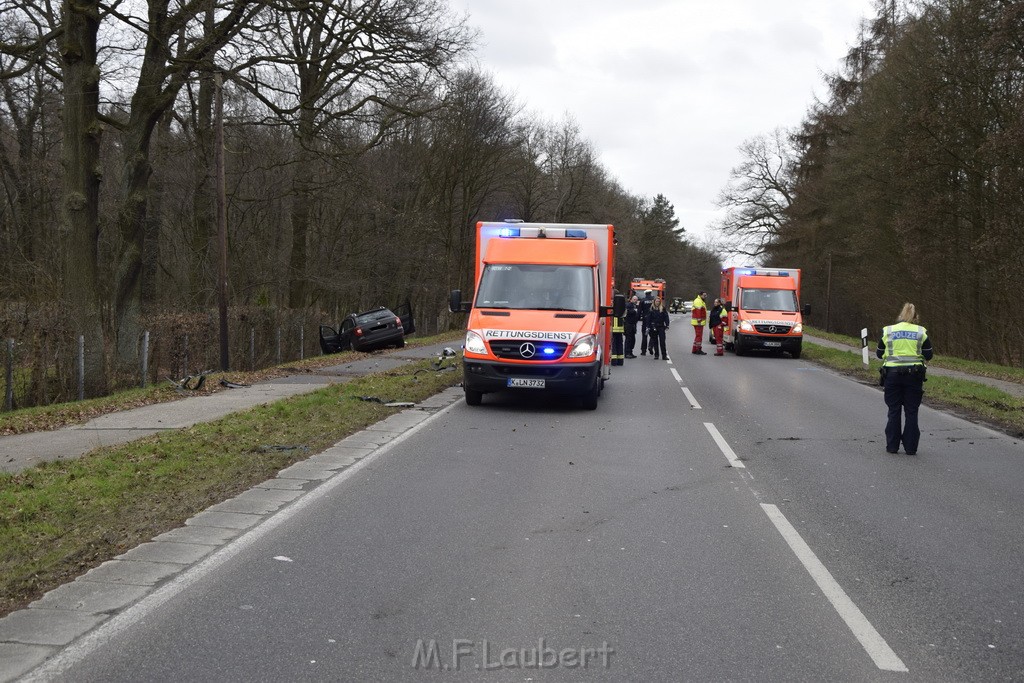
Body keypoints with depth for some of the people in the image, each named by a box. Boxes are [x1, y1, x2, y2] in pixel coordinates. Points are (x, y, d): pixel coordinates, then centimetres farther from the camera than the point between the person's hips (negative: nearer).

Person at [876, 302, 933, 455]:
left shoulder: (887, 331, 2)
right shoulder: (921, 332, 2)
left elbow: (879, 353, 8)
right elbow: (928, 355, 3)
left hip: (892, 374, 0)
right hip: (914, 375, 0)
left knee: (894, 411, 9)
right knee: (911, 412, 6)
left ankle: (892, 446, 11)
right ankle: (910, 447, 7)